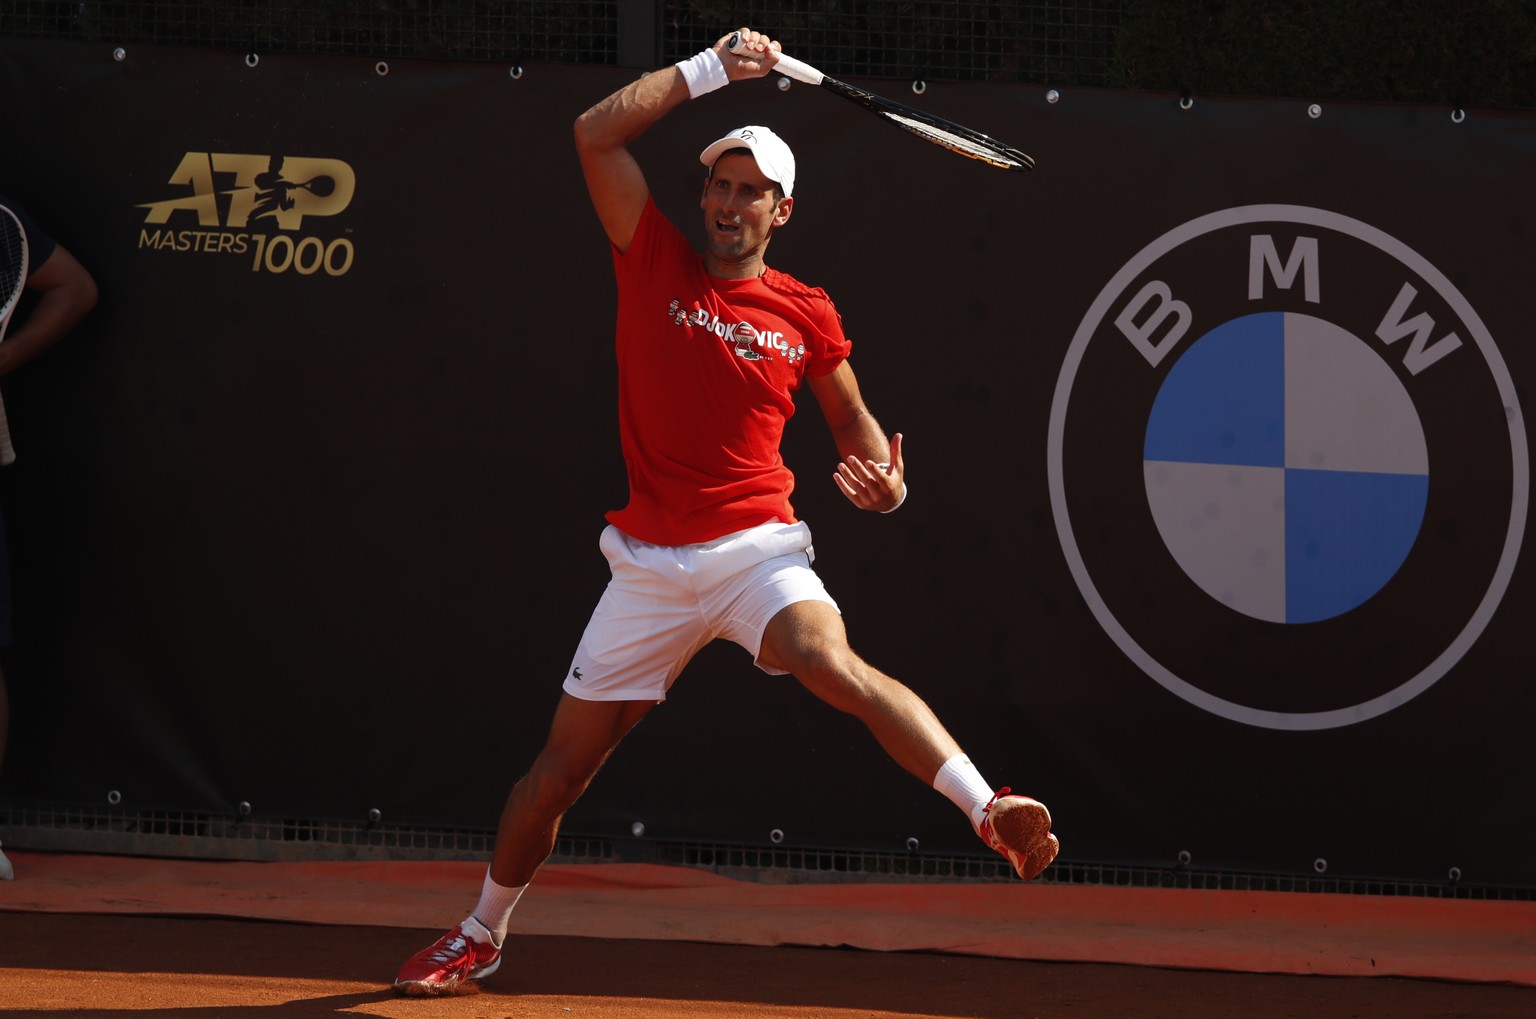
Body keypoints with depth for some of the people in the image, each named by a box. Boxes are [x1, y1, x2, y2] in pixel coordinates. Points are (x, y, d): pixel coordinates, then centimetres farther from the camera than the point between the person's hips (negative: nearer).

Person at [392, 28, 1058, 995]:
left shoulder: (806, 313, 5)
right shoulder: (656, 262, 4)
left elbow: (856, 425, 16)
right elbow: (597, 132, -3)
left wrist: (884, 479, -6)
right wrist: (709, 69, -3)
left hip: (756, 548, -1)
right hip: (649, 562, 1)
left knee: (831, 662, -33)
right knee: (566, 757, 8)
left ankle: (990, 810, -42)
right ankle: (482, 934, 27)